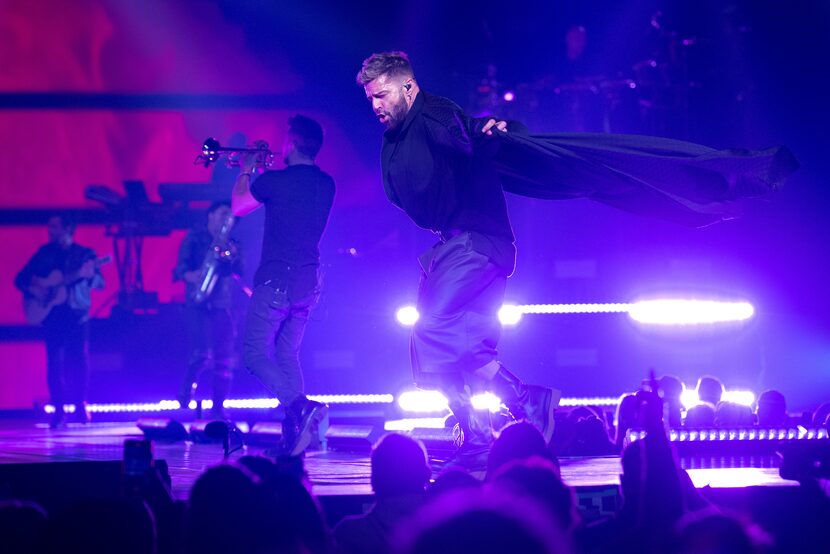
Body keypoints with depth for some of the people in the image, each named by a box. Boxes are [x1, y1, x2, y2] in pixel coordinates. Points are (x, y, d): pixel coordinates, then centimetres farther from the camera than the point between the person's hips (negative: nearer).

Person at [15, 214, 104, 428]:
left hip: (77, 314, -1)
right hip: (52, 314, 1)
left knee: (78, 358, -5)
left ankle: (80, 406, 5)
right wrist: (33, 290, -8)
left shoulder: (85, 254, 4)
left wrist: (89, 275, -26)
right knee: (54, 360, -4)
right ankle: (58, 410, -2)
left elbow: (100, 283, -4)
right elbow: (20, 278, 11)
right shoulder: (44, 252, 9)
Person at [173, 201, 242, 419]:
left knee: (224, 359, -4)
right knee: (202, 354, -19)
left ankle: (218, 407, -2)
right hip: (197, 304, -5)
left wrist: (233, 257, -12)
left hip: (223, 306, 5)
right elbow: (181, 266, -1)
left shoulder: (232, 246, 20)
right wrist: (190, 276, -22)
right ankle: (185, 394, 2)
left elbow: (239, 272, 8)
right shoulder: (195, 238, 8)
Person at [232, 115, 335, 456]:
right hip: (308, 284, 7)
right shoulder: (326, 184, 6)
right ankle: (292, 437, 6)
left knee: (256, 353, 0)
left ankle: (299, 405, -23)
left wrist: (246, 171, 19)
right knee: (286, 356, 14)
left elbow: (238, 208, 4)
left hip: (276, 280, -7)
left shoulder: (274, 181, -13)